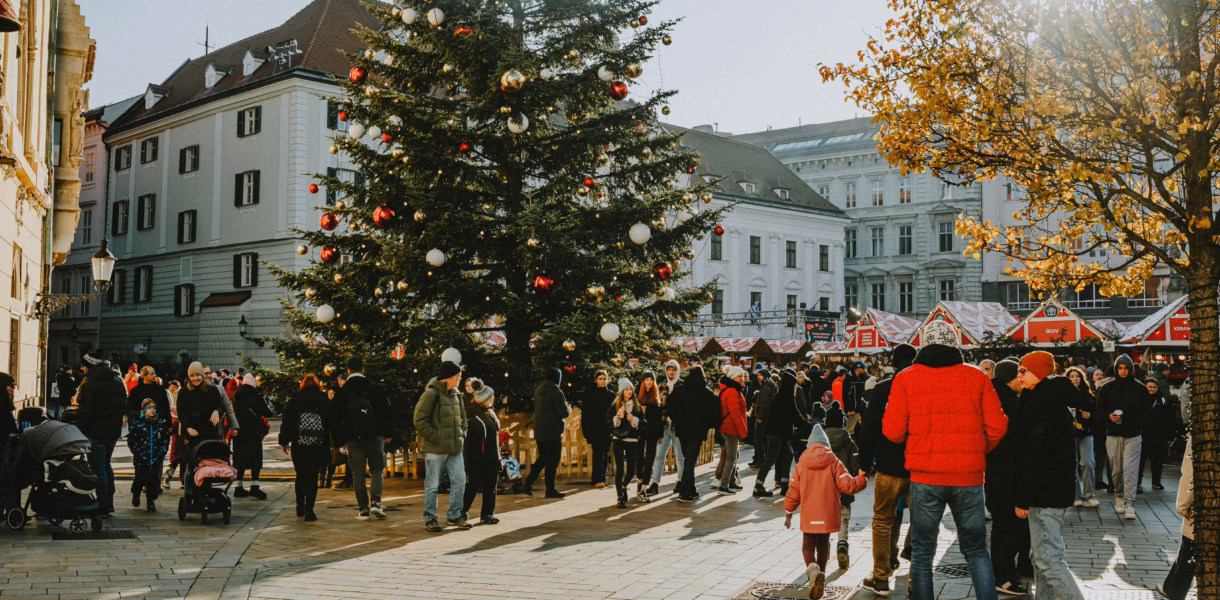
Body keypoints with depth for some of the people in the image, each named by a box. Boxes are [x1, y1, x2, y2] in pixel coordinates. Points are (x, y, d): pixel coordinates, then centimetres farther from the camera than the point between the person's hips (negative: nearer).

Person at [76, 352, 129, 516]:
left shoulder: (89, 385, -15)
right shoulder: (117, 382, 10)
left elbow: (86, 412, -19)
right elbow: (124, 406, 16)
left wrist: (79, 430, -11)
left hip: (96, 432, -8)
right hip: (114, 431, 8)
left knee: (98, 468, -1)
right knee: (106, 465, 19)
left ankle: (102, 506, 0)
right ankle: (109, 503, 20)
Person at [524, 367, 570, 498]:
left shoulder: (538, 389, 8)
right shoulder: (556, 392, -17)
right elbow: (564, 412, -20)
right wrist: (569, 408, 3)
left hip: (539, 431, 8)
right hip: (553, 432, -8)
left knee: (543, 458, 20)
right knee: (552, 461, 2)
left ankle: (528, 483, 16)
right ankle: (550, 490, 7)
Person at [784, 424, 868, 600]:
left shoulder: (801, 465, -1)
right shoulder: (834, 463, -5)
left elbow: (793, 492, 1)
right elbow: (848, 486, -11)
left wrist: (788, 513, 13)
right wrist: (863, 477, 7)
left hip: (808, 517, -1)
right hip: (828, 516, 1)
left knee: (808, 545, 9)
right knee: (823, 545, 20)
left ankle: (812, 568, -18)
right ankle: (821, 573, 23)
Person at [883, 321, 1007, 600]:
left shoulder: (906, 378, -1)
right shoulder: (977, 377, 3)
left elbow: (892, 430, -5)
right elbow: (997, 427, -1)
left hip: (925, 476, -1)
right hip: (969, 476, 1)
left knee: (922, 552, 9)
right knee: (976, 550, 14)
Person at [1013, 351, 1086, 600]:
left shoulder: (1041, 401, -16)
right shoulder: (1057, 398, 15)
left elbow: (1034, 455, -21)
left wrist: (1023, 497, -19)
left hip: (1044, 491, -11)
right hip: (1058, 486, 11)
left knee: (1048, 559, -9)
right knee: (1041, 555, 16)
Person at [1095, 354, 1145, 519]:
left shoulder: (1140, 389, 4)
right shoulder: (1107, 388, 5)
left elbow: (1145, 412, 9)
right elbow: (1099, 411, 6)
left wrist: (1138, 424, -4)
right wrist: (1109, 416, -14)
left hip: (1133, 436, -1)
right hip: (1113, 435, 1)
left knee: (1130, 470, -8)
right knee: (1116, 470, 8)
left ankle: (1129, 505, -8)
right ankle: (1119, 496, 30)